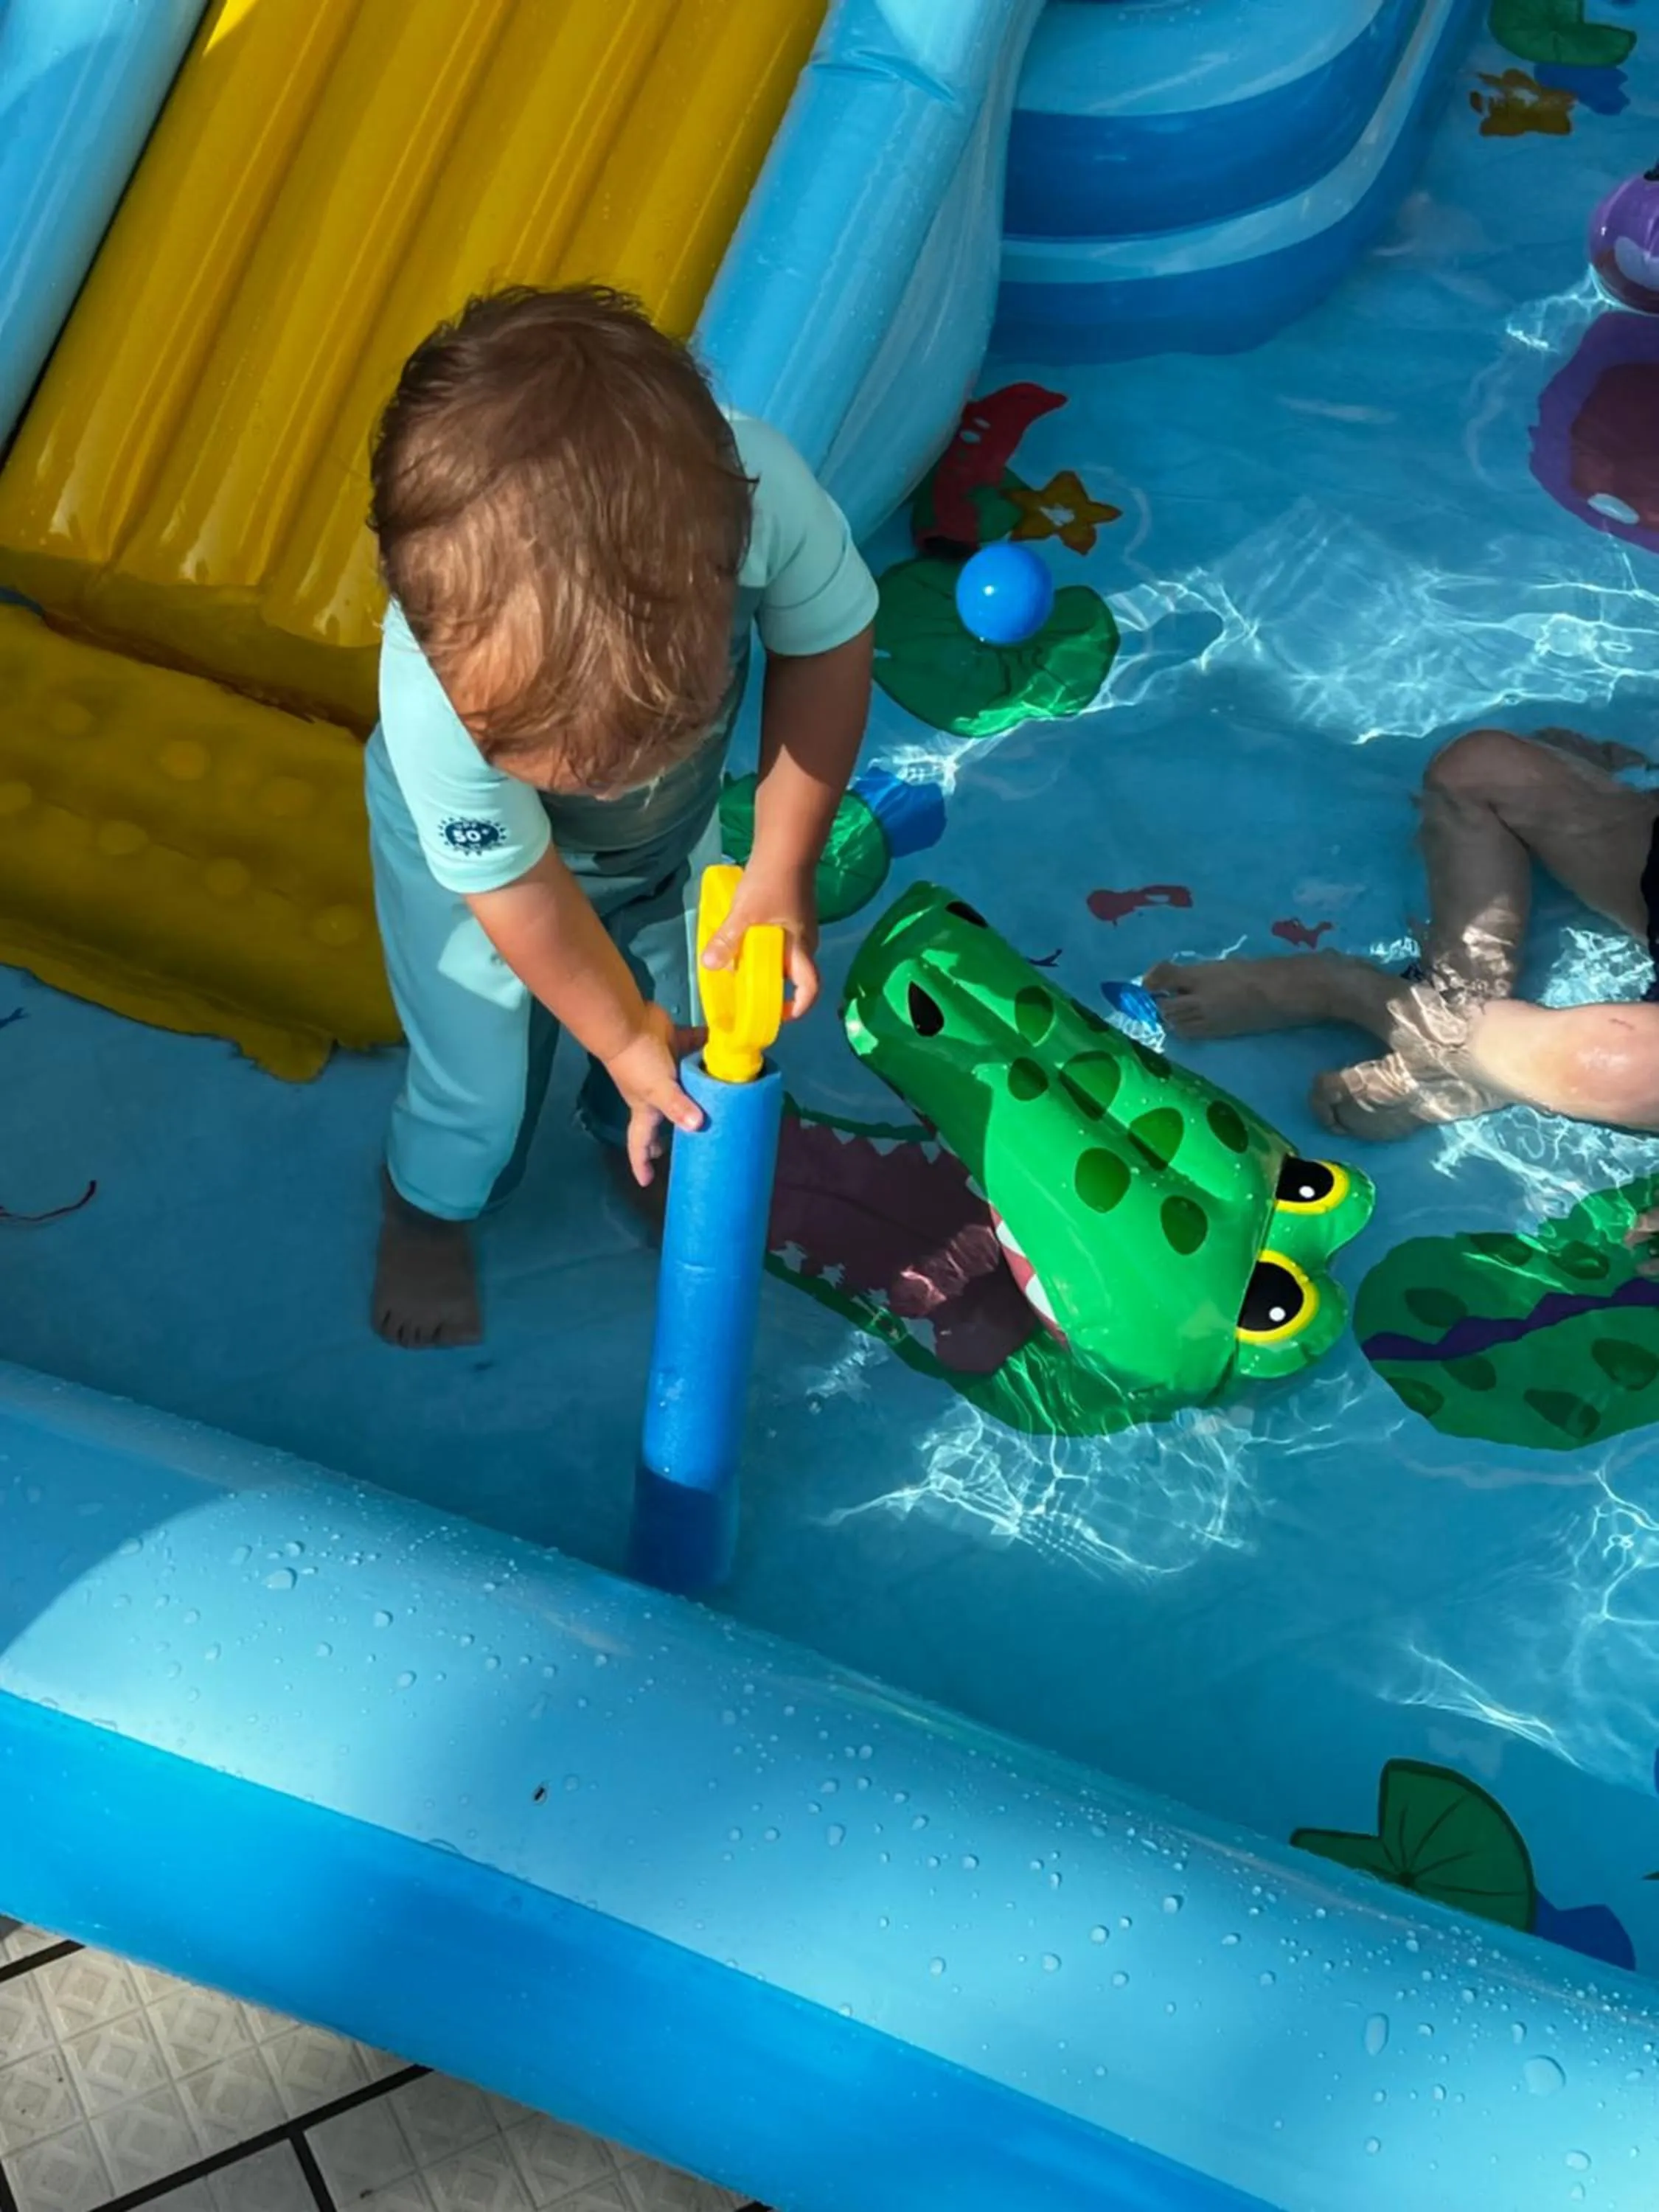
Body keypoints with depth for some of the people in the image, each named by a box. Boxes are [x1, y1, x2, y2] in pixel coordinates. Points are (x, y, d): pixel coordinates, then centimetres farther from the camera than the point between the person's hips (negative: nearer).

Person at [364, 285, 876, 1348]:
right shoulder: (434, 697, -44)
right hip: (476, 850, -2)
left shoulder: (762, 489, -43)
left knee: (687, 1035, 19)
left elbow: (830, 641, -21)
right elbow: (516, 884, -25)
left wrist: (782, 868, -22)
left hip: (675, 832, 3)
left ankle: (635, 1148, 55)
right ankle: (430, 1205, 46)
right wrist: (623, 1036, -10)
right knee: (484, 1083, 10)